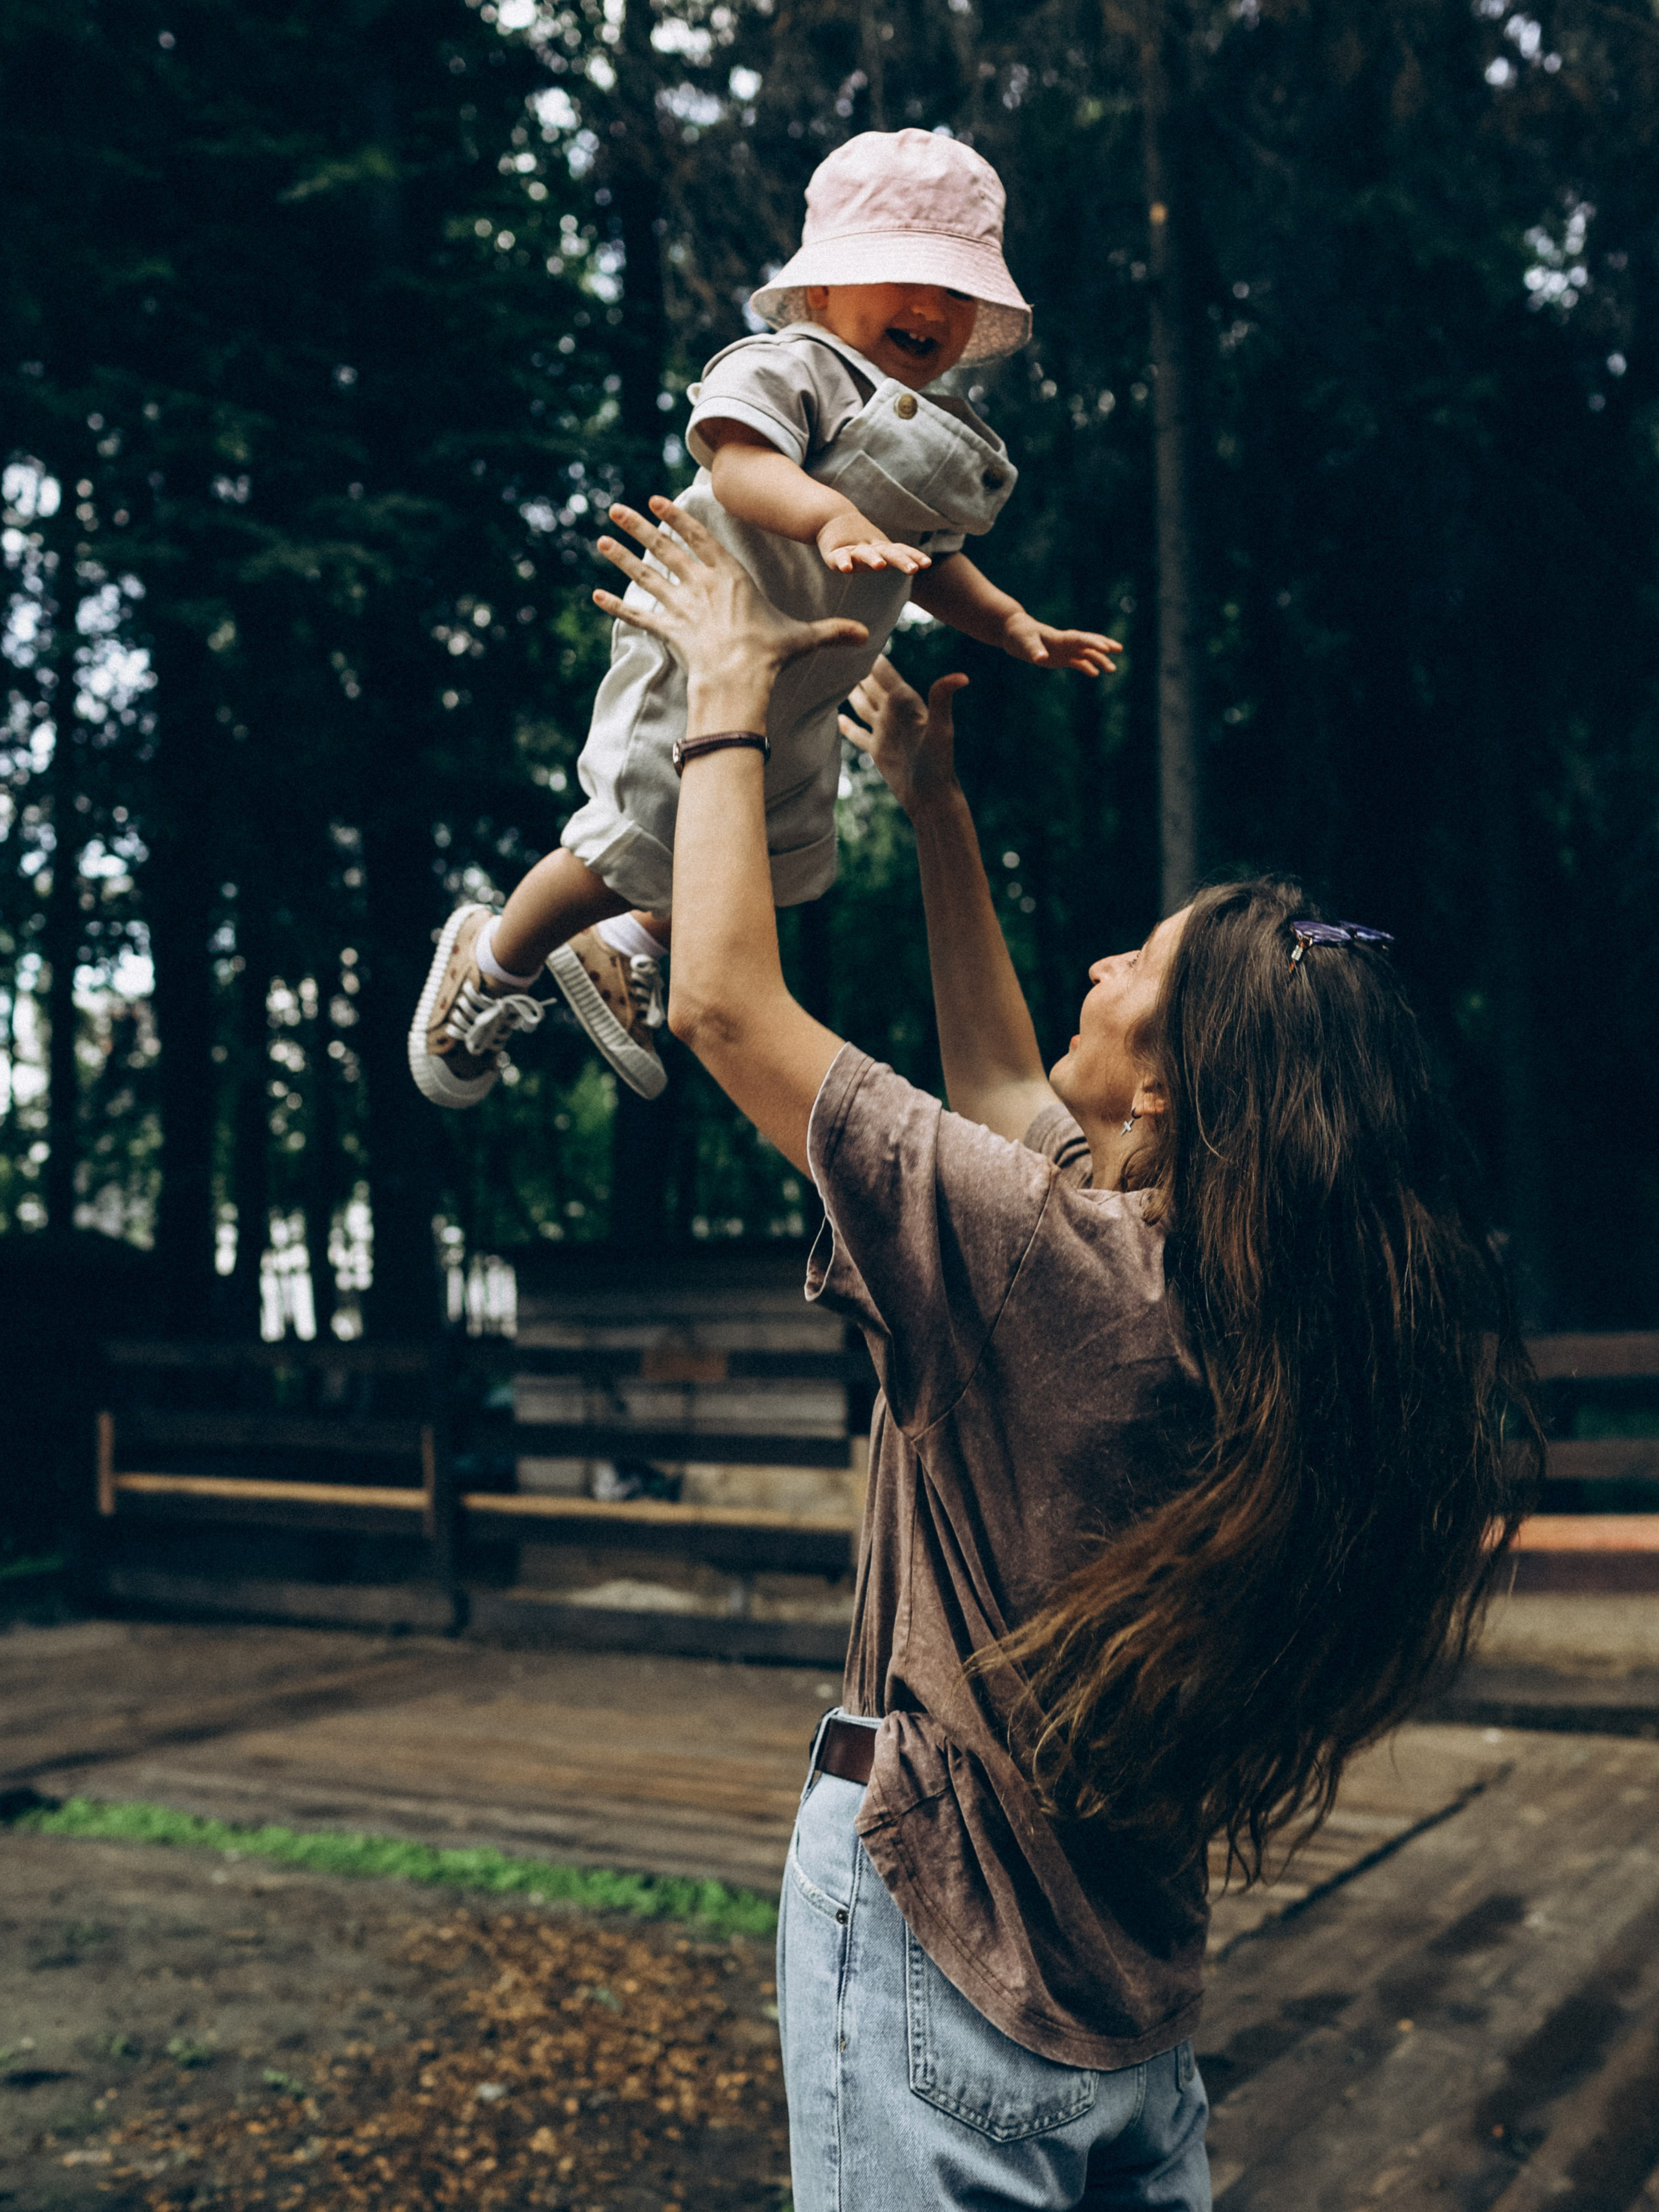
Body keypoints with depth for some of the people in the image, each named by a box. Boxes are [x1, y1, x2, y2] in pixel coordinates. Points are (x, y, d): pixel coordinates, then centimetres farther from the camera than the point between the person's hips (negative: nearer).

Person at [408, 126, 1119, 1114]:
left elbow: (927, 556, 23)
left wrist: (1011, 624, 15)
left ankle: (617, 950, 45)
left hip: (801, 703, 9)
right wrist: (831, 515, -53)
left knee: (781, 865, 21)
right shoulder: (788, 369, -17)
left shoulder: (947, 440, 10)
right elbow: (738, 458, -37)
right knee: (638, 851, -5)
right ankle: (491, 960, 23)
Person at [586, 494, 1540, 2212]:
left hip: (932, 1927, -7)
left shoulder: (1050, 1258, -24)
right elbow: (1007, 1094, 14)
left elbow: (722, 999, -18)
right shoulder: (1237, 1280, -3)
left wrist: (731, 696, -6)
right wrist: (933, 800, 18)